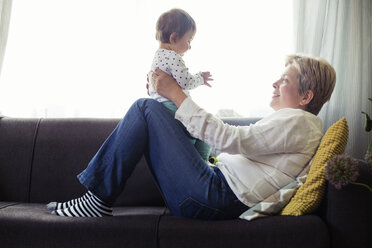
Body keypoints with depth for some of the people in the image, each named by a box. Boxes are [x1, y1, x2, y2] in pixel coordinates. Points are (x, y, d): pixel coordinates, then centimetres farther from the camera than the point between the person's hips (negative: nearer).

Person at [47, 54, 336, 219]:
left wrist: (177, 94, -14)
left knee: (146, 108, -11)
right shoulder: (288, 122, 23)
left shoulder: (298, 122, -7)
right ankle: (99, 195, 9)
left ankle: (100, 200, -6)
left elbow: (231, 139, -18)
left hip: (215, 199, -10)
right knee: (149, 110, 16)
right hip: (219, 187, 10)